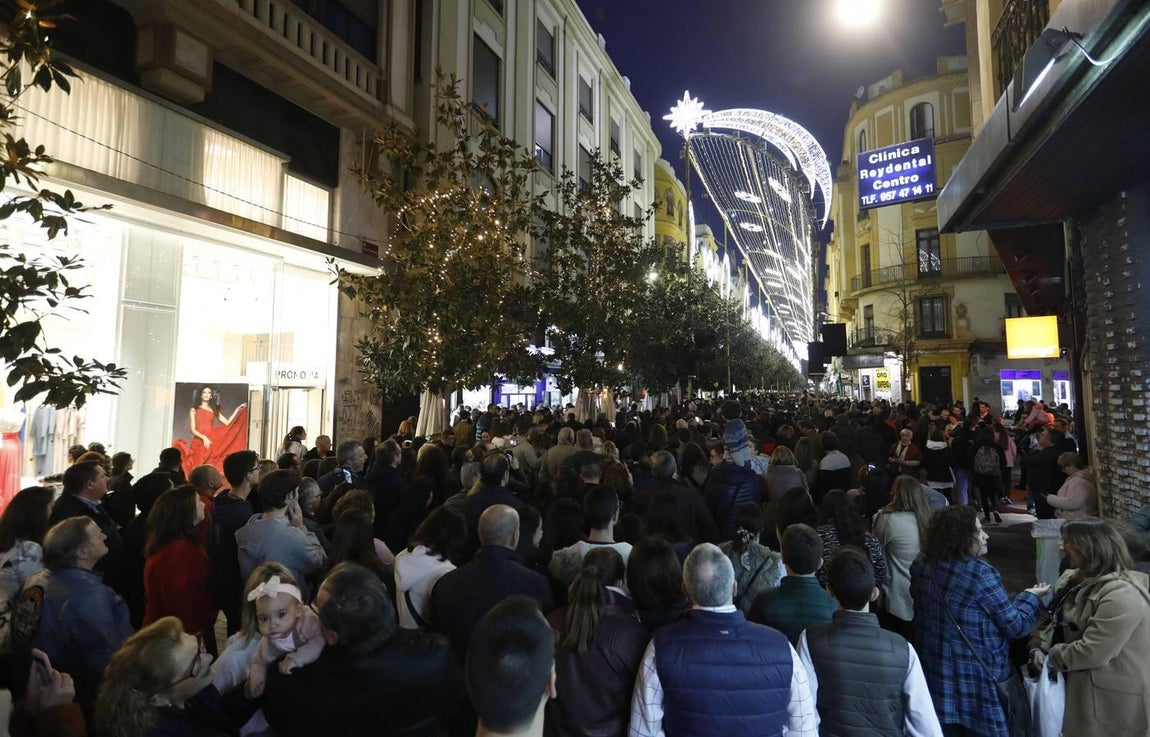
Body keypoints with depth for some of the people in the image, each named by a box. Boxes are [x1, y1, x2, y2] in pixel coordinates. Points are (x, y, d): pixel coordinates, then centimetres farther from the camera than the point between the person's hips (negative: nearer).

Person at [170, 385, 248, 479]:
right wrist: (203, 437, -16)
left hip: (211, 442, 2)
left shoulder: (214, 410, 14)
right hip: (198, 442, -2)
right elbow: (192, 429, 0)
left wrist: (237, 410, 0)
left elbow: (227, 423, 4)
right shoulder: (194, 410, 8)